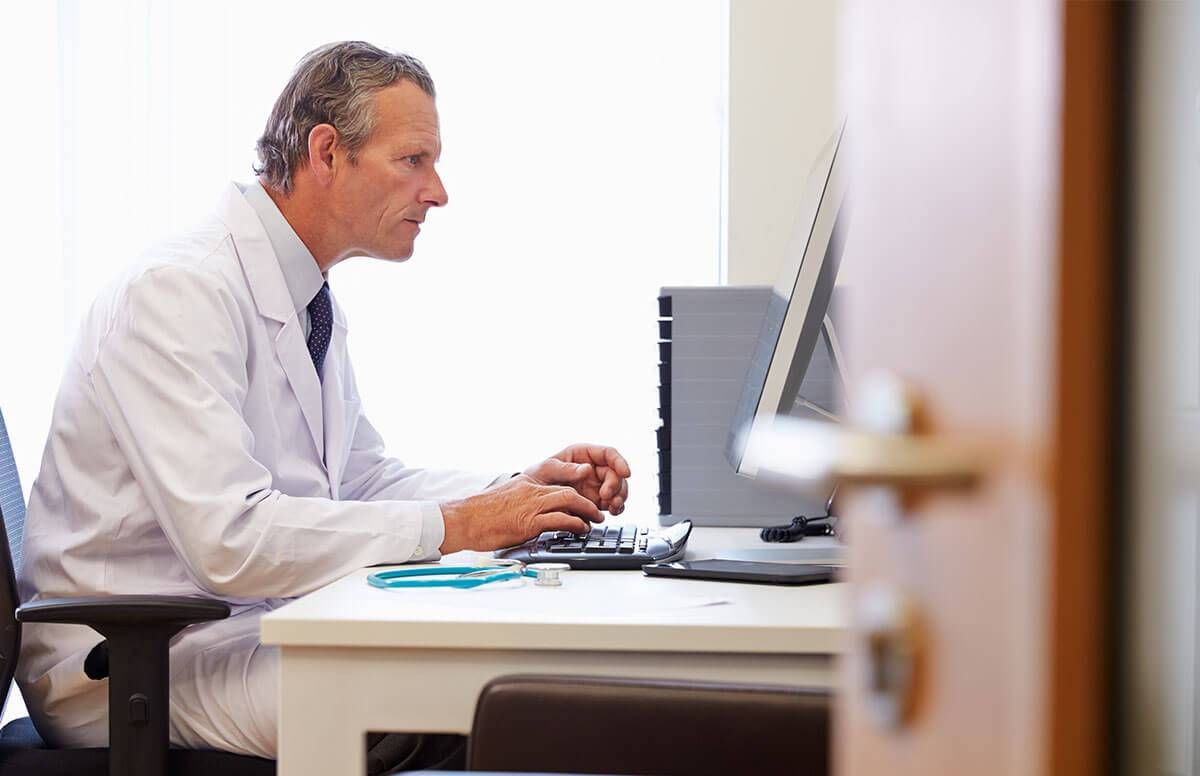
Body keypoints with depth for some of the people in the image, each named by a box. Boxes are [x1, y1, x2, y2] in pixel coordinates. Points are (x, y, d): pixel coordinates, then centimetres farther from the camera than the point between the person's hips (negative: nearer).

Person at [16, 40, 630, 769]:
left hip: (248, 619, 9)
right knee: (456, 696, -29)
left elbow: (364, 481, 20)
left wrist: (522, 490, 3)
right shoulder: (179, 290, -19)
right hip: (125, 658, -9)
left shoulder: (310, 298, 10)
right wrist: (456, 526, -23)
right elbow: (229, 537, -28)